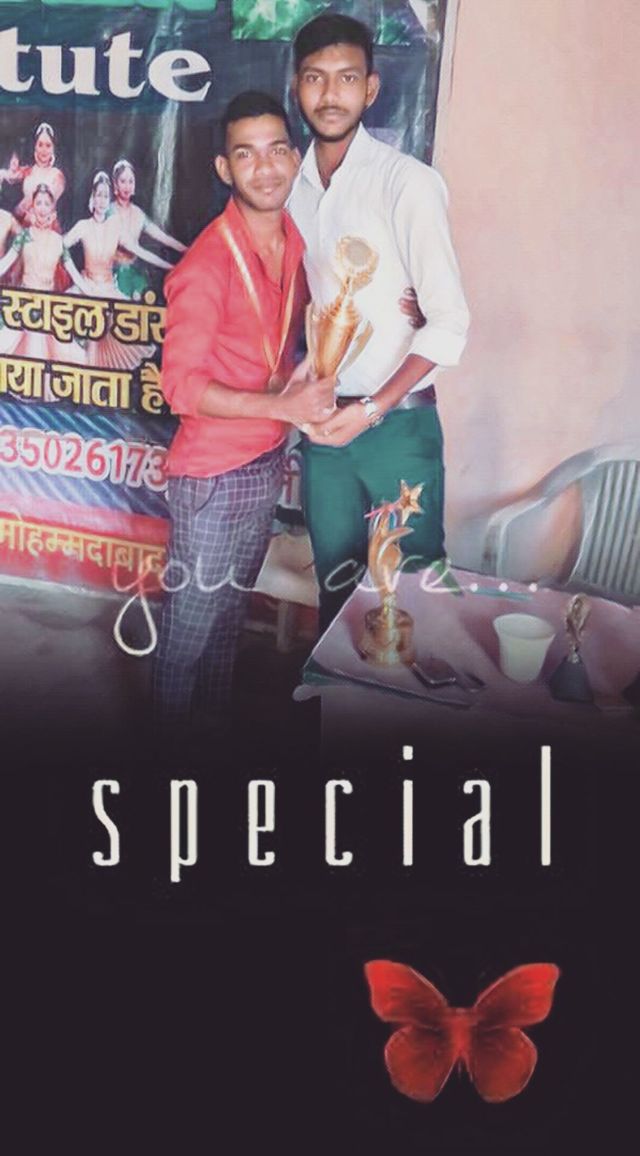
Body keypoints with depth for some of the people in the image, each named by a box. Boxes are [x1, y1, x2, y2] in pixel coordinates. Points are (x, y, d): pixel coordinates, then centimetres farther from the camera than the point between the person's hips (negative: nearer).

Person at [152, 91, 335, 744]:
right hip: (214, 473, -7)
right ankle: (176, 740, 27)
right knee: (193, 621, 8)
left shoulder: (293, 238, 1)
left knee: (231, 610, 23)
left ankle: (216, 725, 40)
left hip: (267, 460, 7)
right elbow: (181, 387, -23)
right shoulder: (207, 264, -22)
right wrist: (282, 405, -30)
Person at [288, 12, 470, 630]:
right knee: (336, 585, 14)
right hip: (324, 423, 5)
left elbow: (449, 321, -13)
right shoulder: (292, 186, 6)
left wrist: (372, 410, -16)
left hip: (399, 424, -5)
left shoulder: (408, 183, -11)